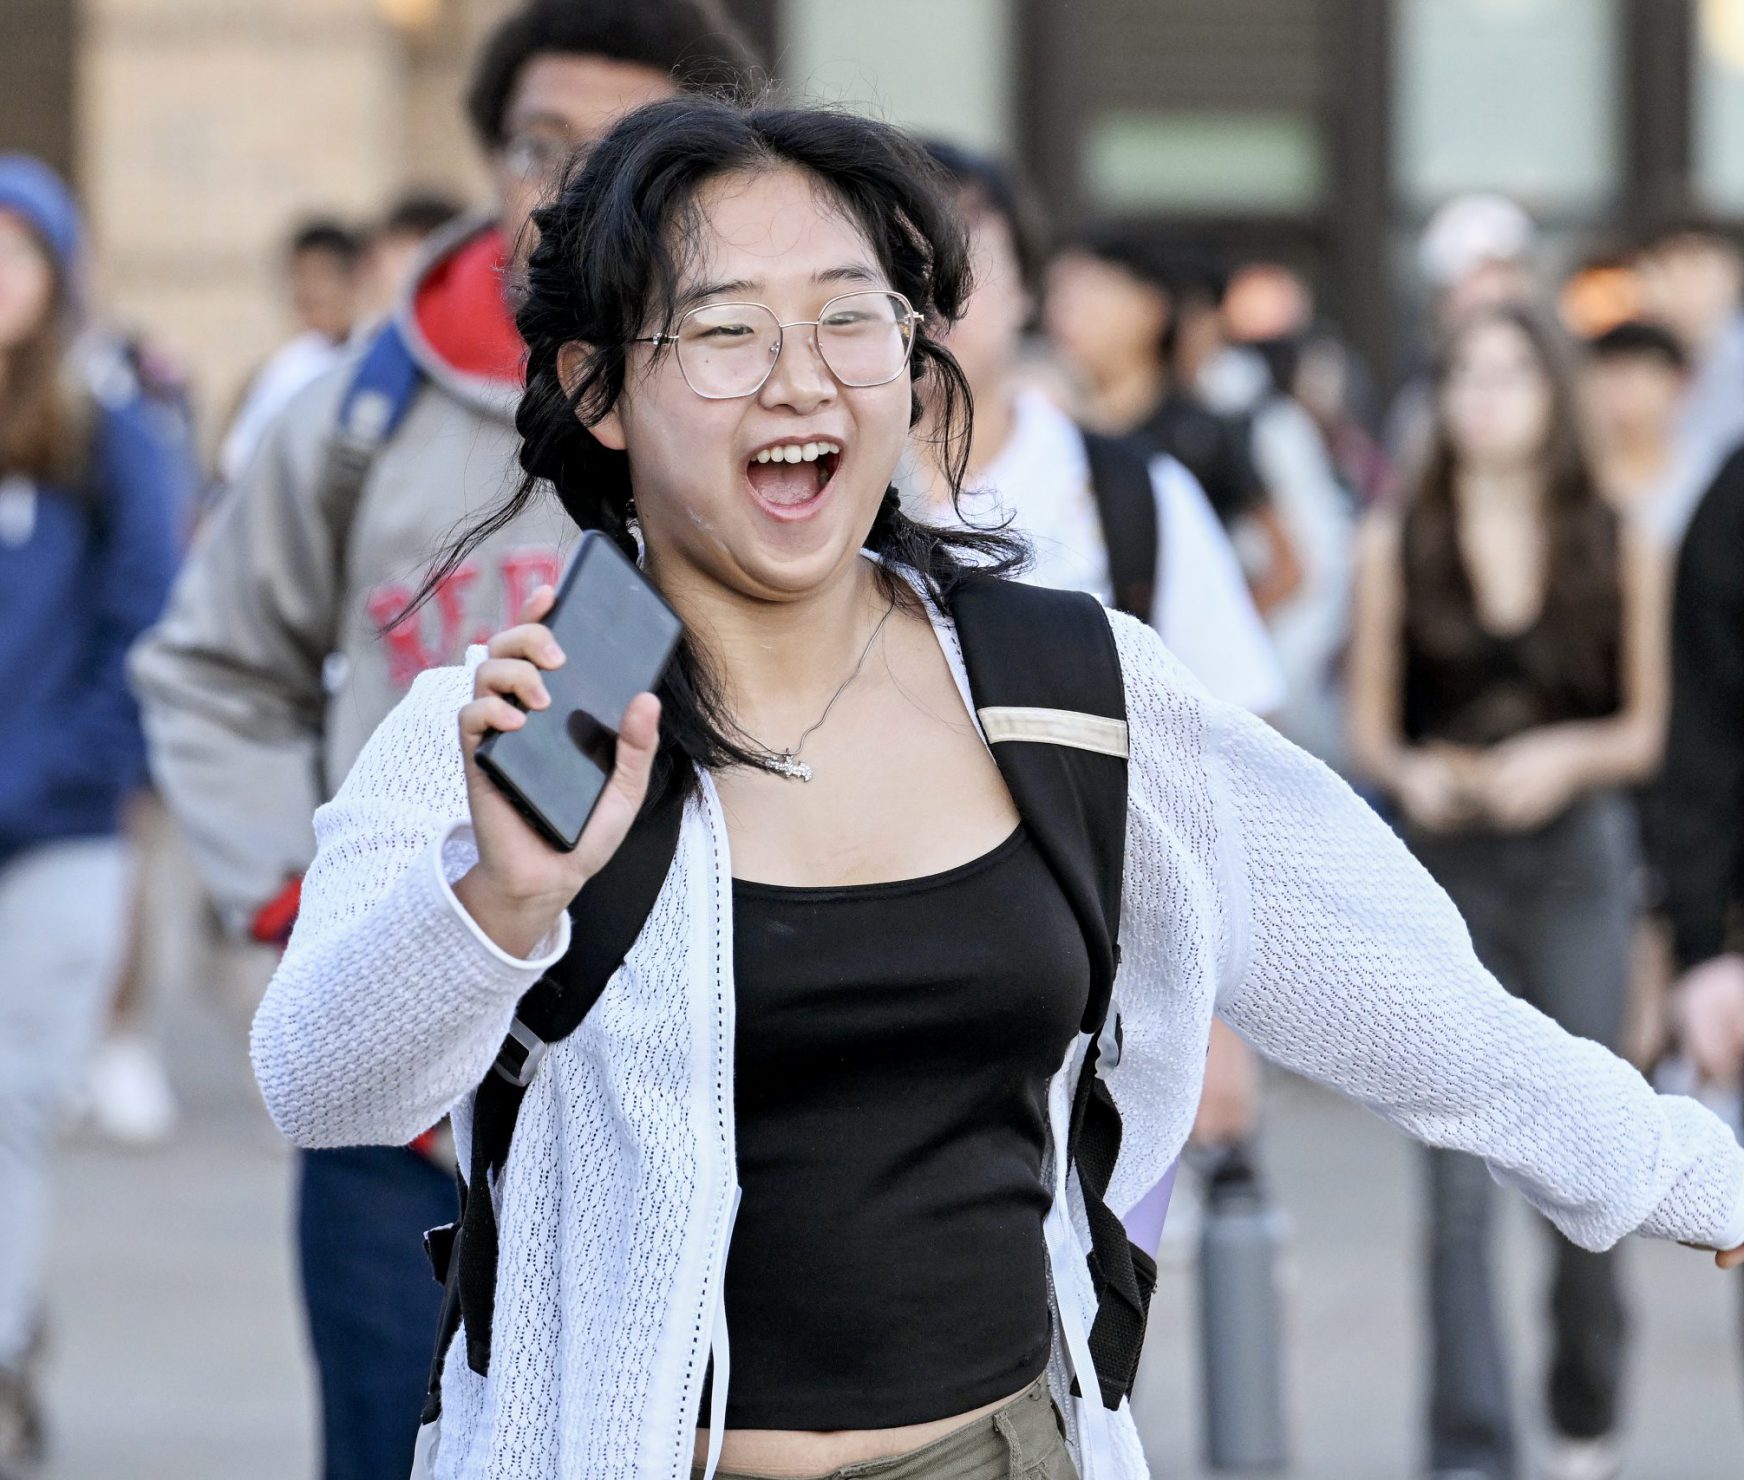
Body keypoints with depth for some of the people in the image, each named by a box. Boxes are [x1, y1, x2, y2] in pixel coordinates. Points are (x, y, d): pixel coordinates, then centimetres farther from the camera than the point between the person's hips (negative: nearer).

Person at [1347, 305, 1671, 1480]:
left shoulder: (1622, 549, 4)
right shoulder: (1396, 547, 4)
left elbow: (1644, 731, 8)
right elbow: (1370, 729, 6)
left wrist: (1569, 758, -12)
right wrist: (1413, 774, -15)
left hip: (1578, 862, 1)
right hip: (1446, 866, -1)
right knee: (1458, 1178, -6)